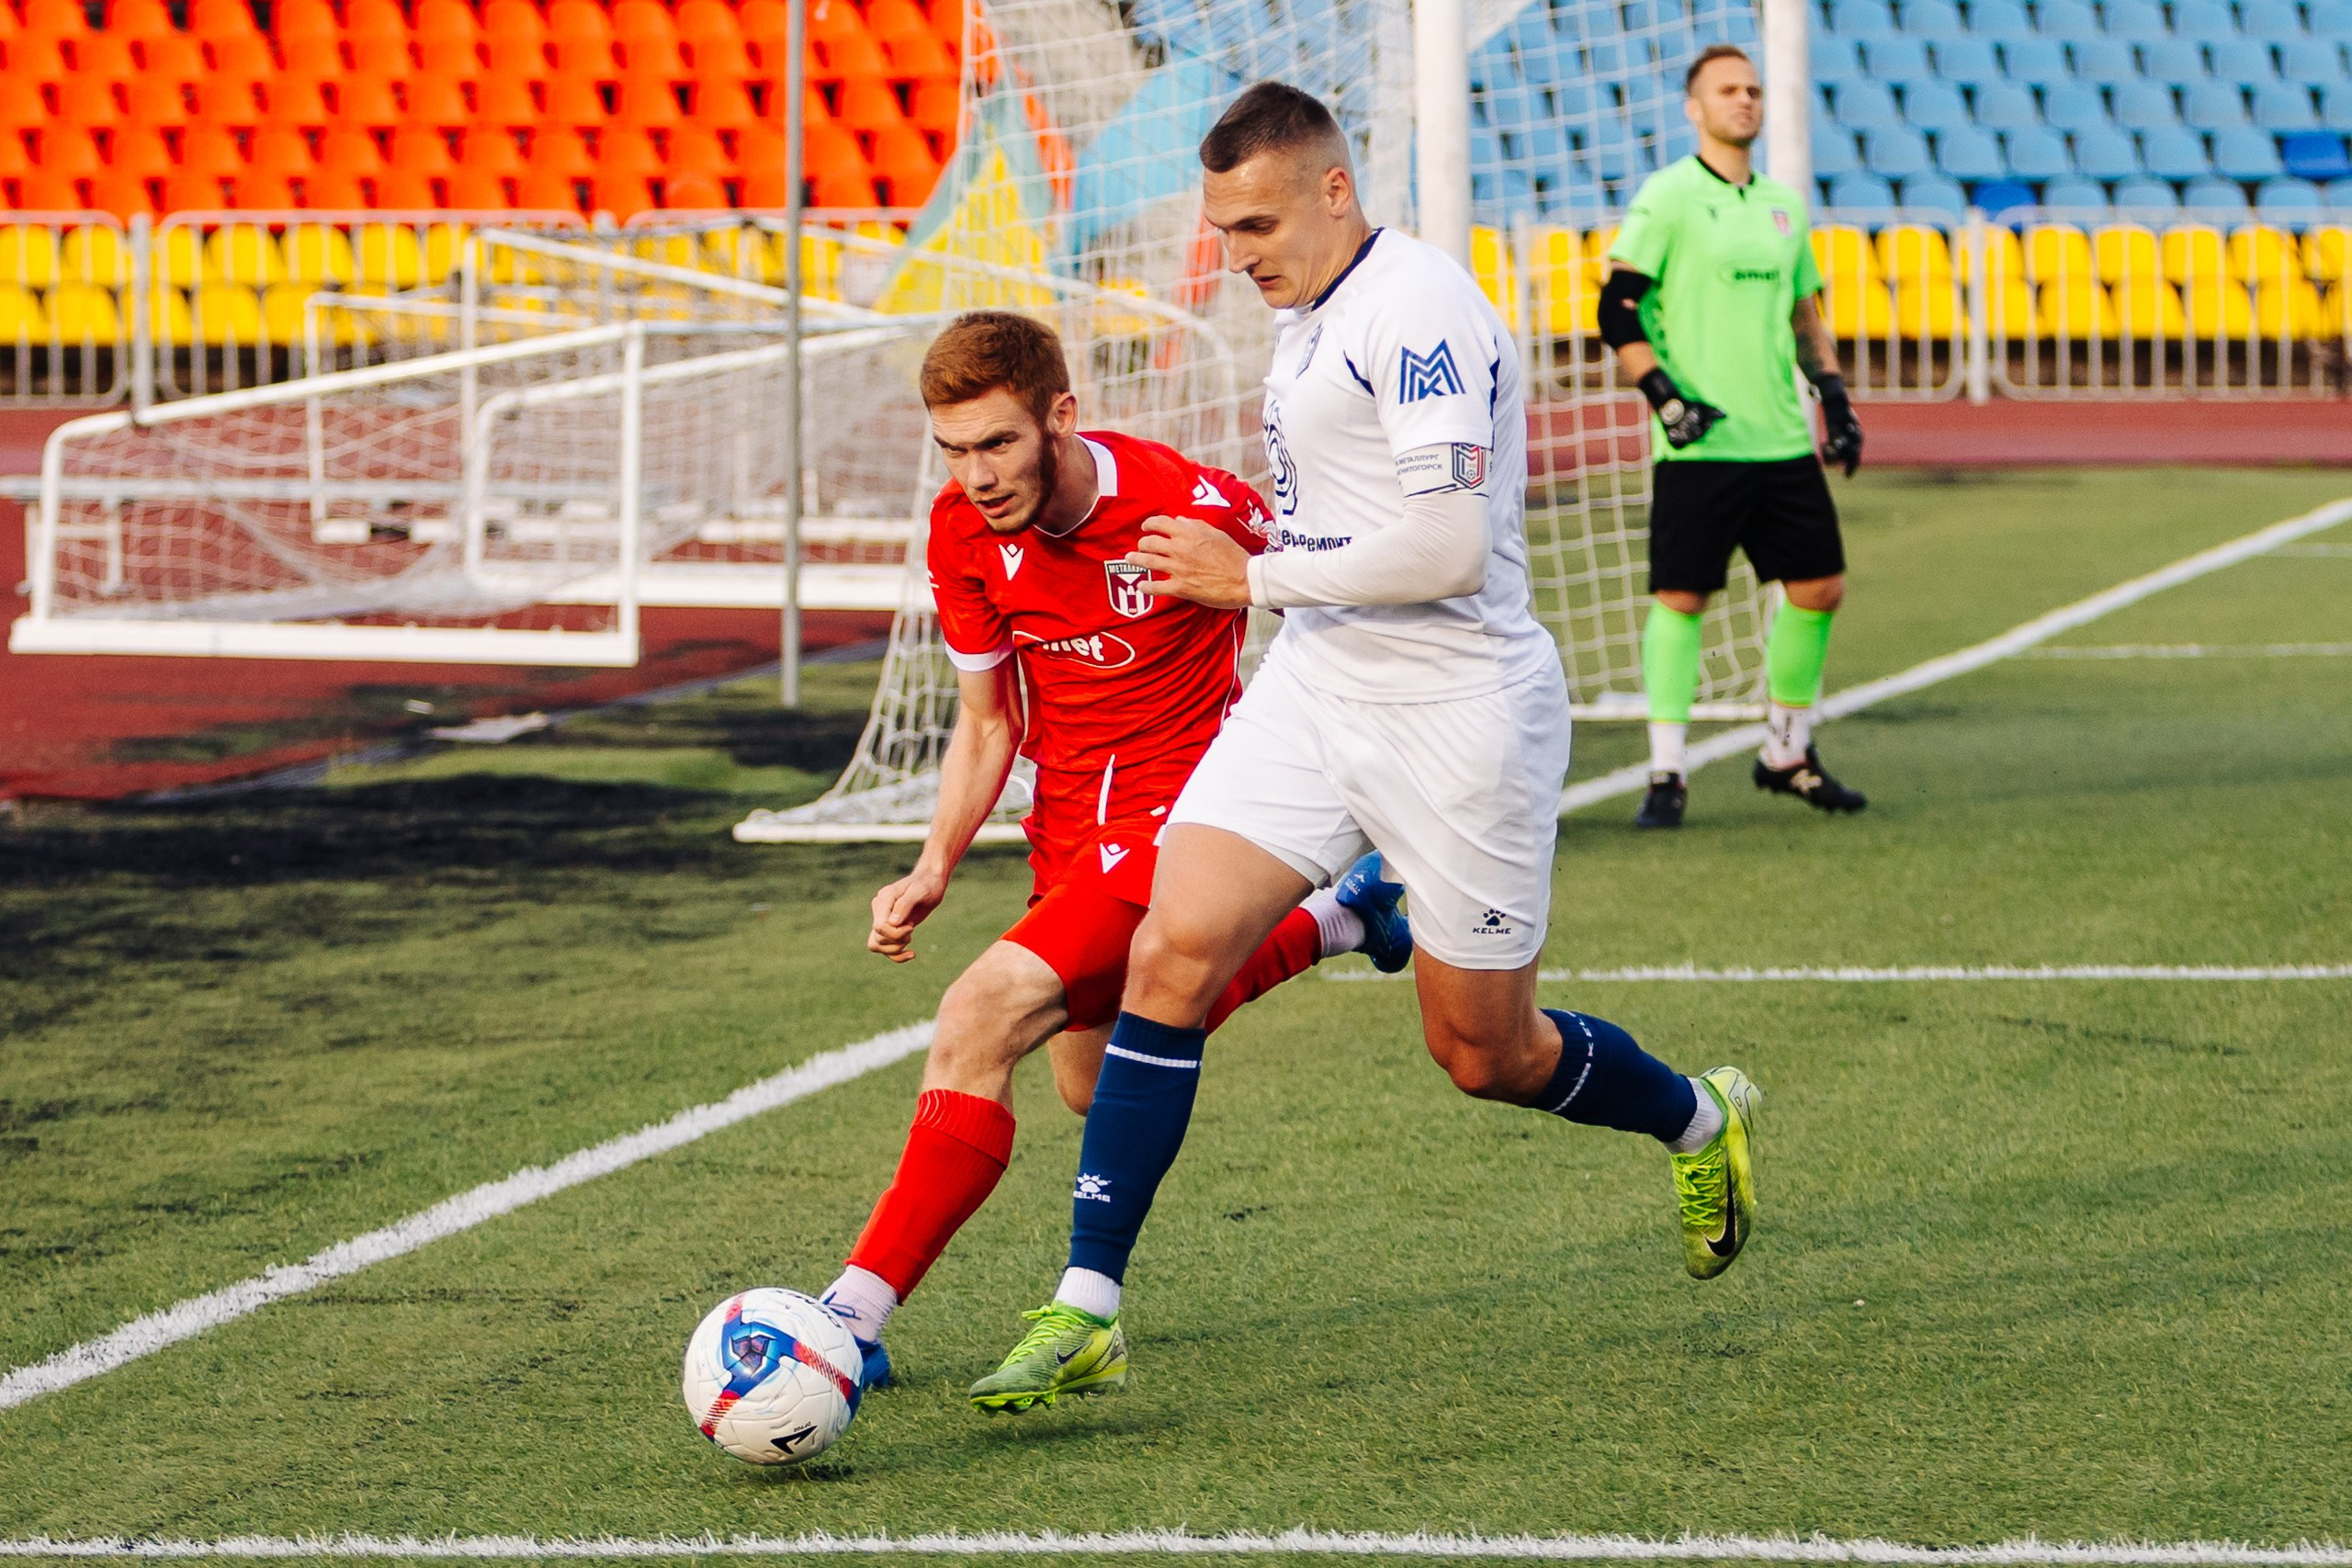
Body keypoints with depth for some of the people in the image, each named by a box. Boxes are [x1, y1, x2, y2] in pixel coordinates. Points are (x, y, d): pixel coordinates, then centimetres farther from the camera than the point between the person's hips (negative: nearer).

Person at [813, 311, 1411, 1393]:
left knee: (983, 1019, -25)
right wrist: (934, 869, -7)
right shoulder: (964, 533, -8)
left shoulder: (1190, 510, -24)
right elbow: (985, 720, 6)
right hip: (1070, 823, 7)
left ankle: (854, 1318, -26)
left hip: (1177, 808, -7)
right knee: (1096, 1087, 25)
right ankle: (1333, 919, 47)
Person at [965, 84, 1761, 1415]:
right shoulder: (1311, 318, 11)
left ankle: (1702, 1122, 38)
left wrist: (1254, 577, -17)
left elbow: (1449, 546, -25)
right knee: (1173, 950, -11)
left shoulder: (1419, 306, -18)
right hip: (1317, 687, 8)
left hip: (1457, 705, -8)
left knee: (1488, 1055, 6)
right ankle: (1088, 1306, -11)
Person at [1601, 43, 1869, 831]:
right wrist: (1664, 395, -18)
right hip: (1700, 441, -6)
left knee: (1819, 588, 7)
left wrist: (1834, 393, 15)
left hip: (1783, 440, 6)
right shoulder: (1666, 197, -5)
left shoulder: (1783, 204, 14)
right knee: (1681, 597, -6)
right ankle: (1666, 773, 0)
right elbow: (1616, 312, -8)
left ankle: (1787, 752, 22)